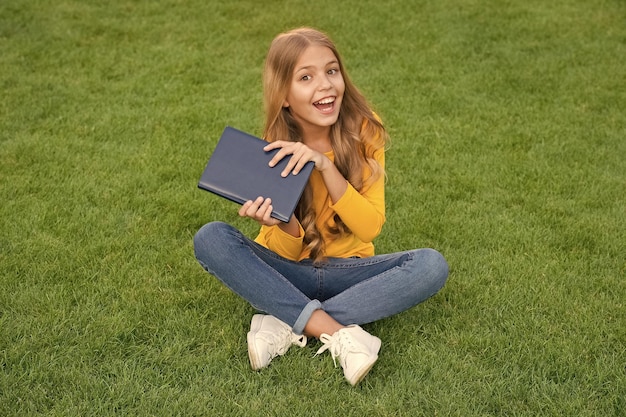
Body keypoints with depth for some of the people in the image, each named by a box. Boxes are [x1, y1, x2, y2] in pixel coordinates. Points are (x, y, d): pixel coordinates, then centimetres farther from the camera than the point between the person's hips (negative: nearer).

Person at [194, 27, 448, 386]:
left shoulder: (364, 132, -11)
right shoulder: (272, 152, -11)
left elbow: (370, 228, -17)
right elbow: (289, 250, -10)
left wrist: (325, 165, -28)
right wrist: (283, 225, -33)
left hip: (346, 272, 1)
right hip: (286, 271, 0)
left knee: (431, 265, -27)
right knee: (210, 238, -27)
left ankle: (285, 324, -26)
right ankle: (340, 333, -32)